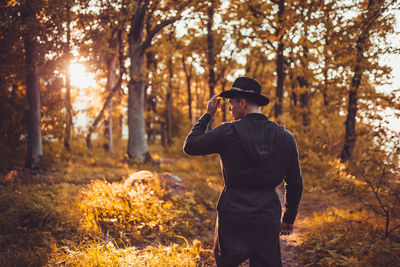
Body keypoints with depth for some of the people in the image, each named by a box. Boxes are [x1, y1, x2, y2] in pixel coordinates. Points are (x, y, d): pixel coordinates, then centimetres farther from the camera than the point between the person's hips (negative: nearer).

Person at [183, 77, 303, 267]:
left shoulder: (228, 132, -12)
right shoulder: (285, 138, 0)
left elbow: (190, 146, -1)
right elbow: (295, 184, 6)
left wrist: (207, 115, 6)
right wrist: (289, 218, 18)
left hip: (232, 214, -2)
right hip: (267, 217, 2)